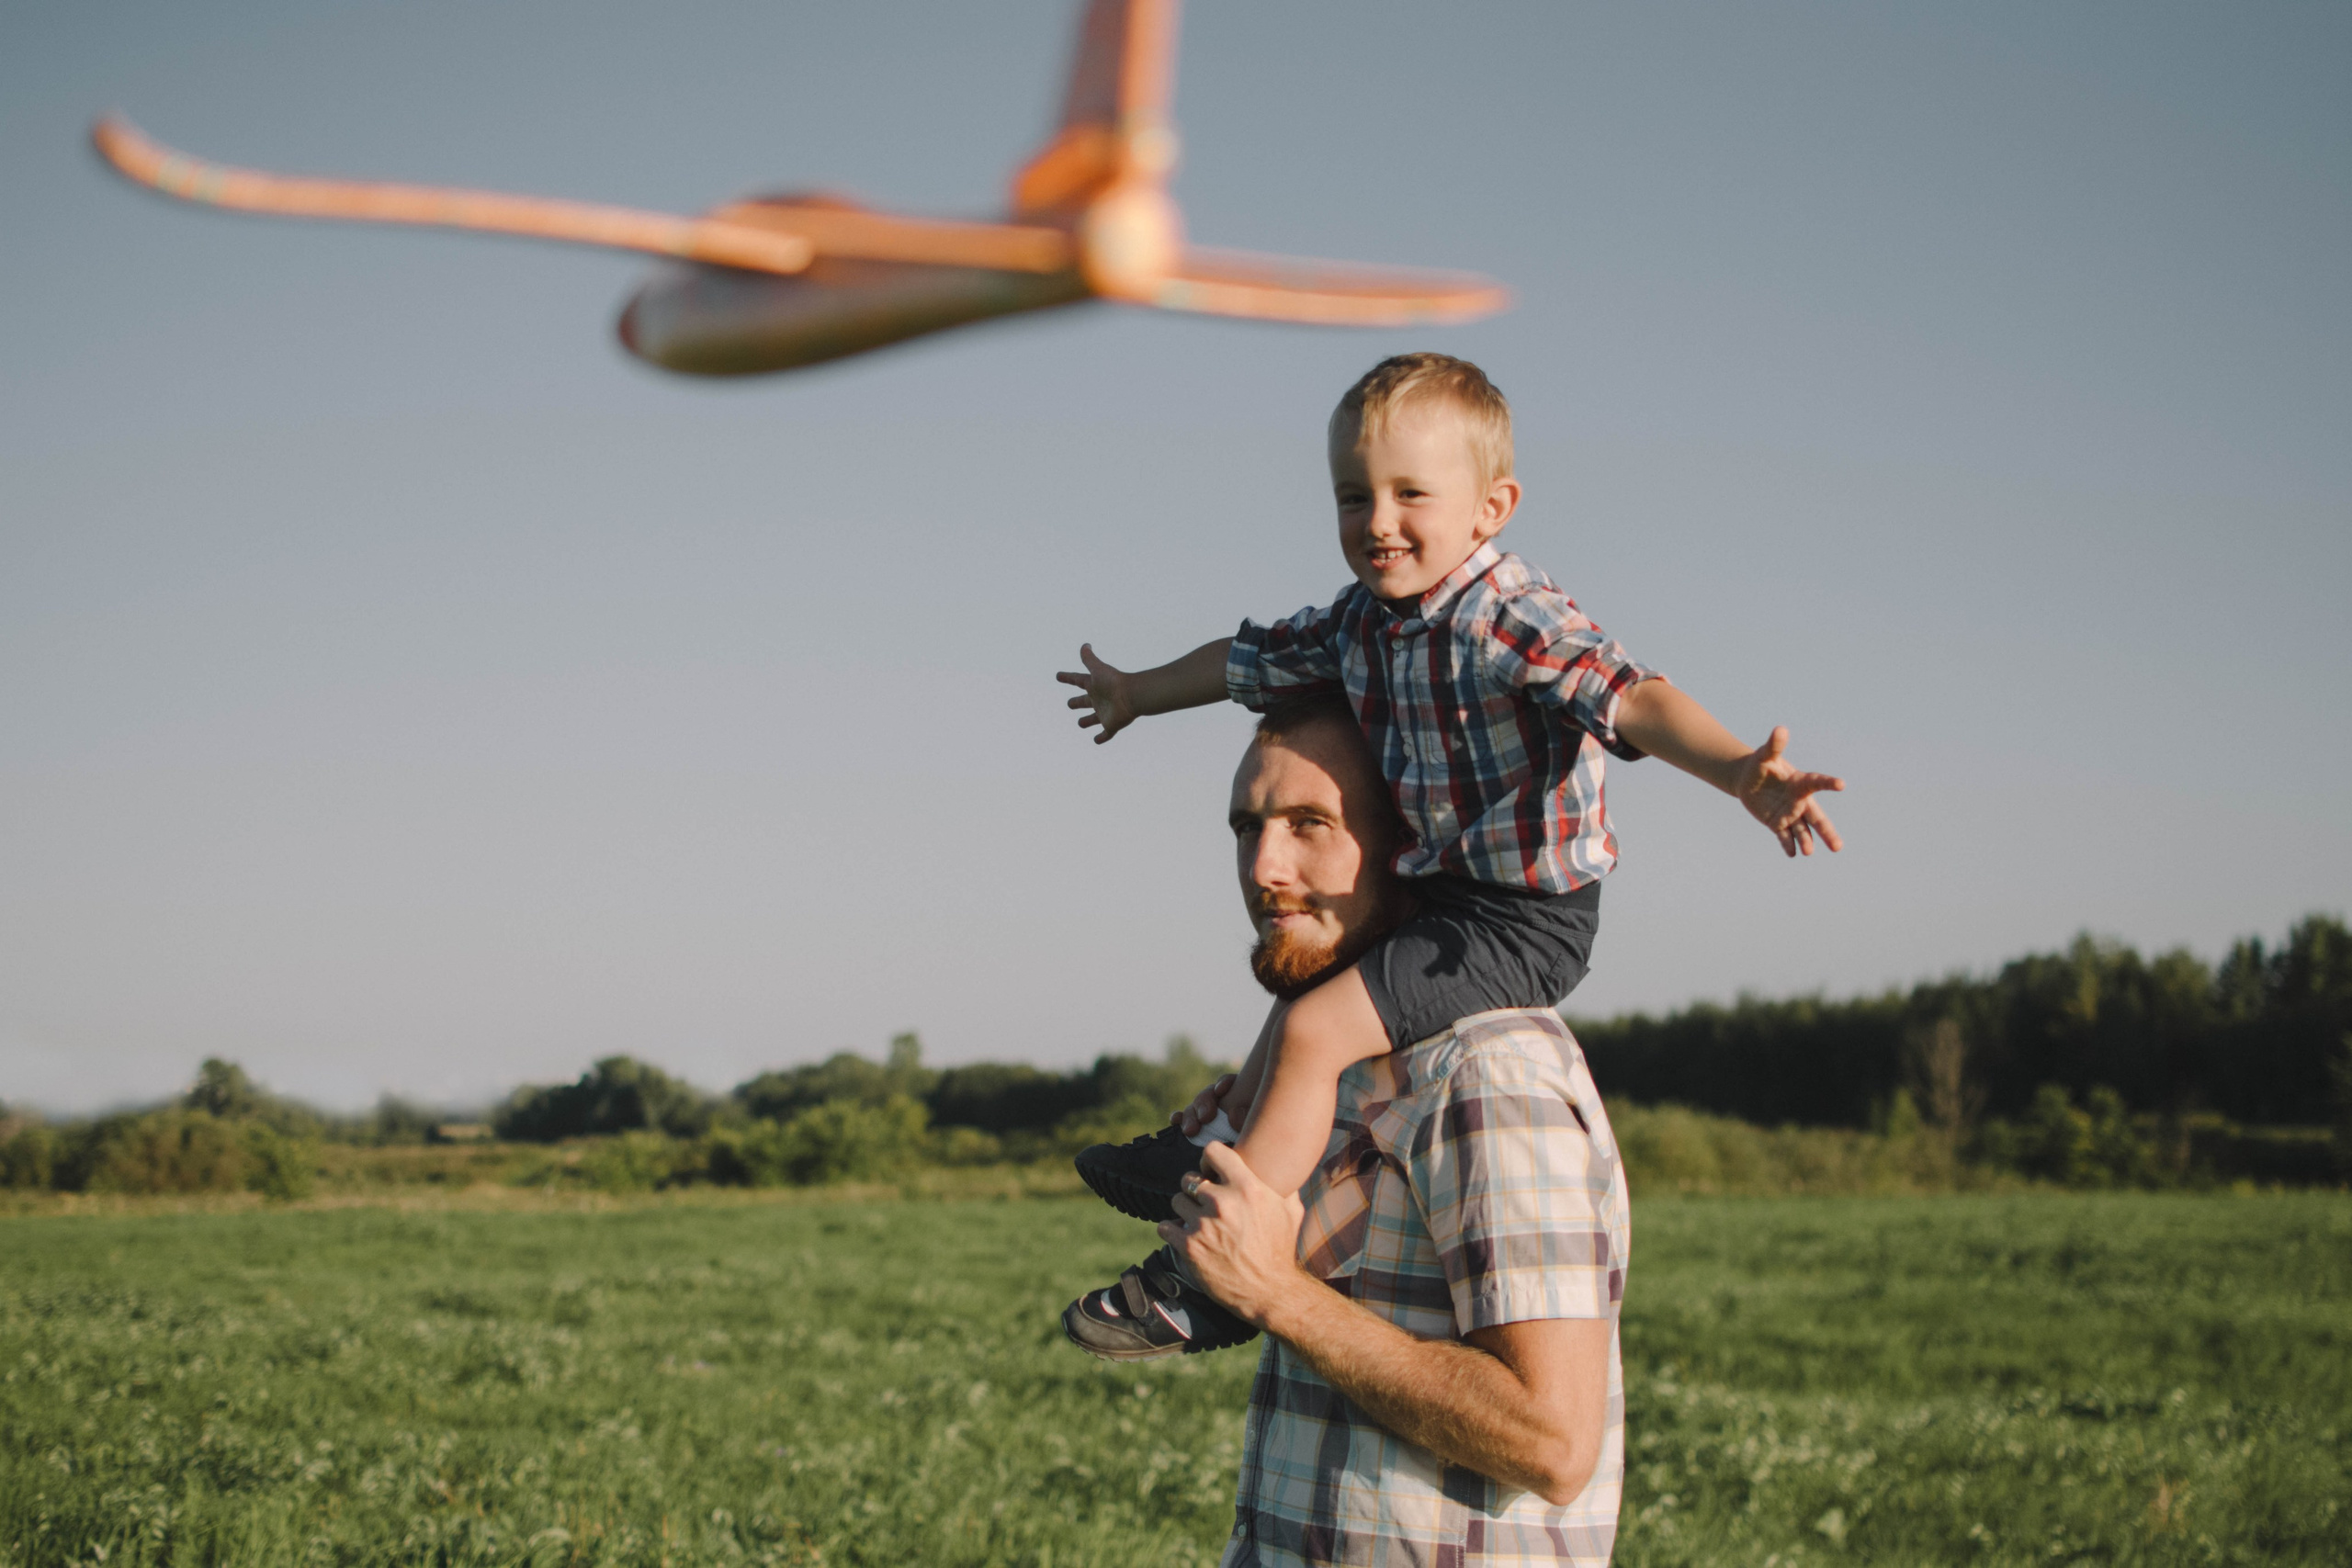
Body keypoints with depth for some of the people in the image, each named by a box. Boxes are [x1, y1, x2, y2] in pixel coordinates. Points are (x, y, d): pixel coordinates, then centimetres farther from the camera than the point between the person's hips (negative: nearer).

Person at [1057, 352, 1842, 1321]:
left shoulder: (1511, 622, -24)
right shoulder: (1360, 622, 2)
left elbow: (1632, 699, -39)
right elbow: (1251, 660, 22)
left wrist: (1741, 774, -56)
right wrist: (1140, 691, 38)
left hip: (1524, 921, -9)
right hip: (1435, 894, 9)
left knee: (1314, 1030, -16)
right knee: (1302, 987, 27)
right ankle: (1218, 1144, 48)